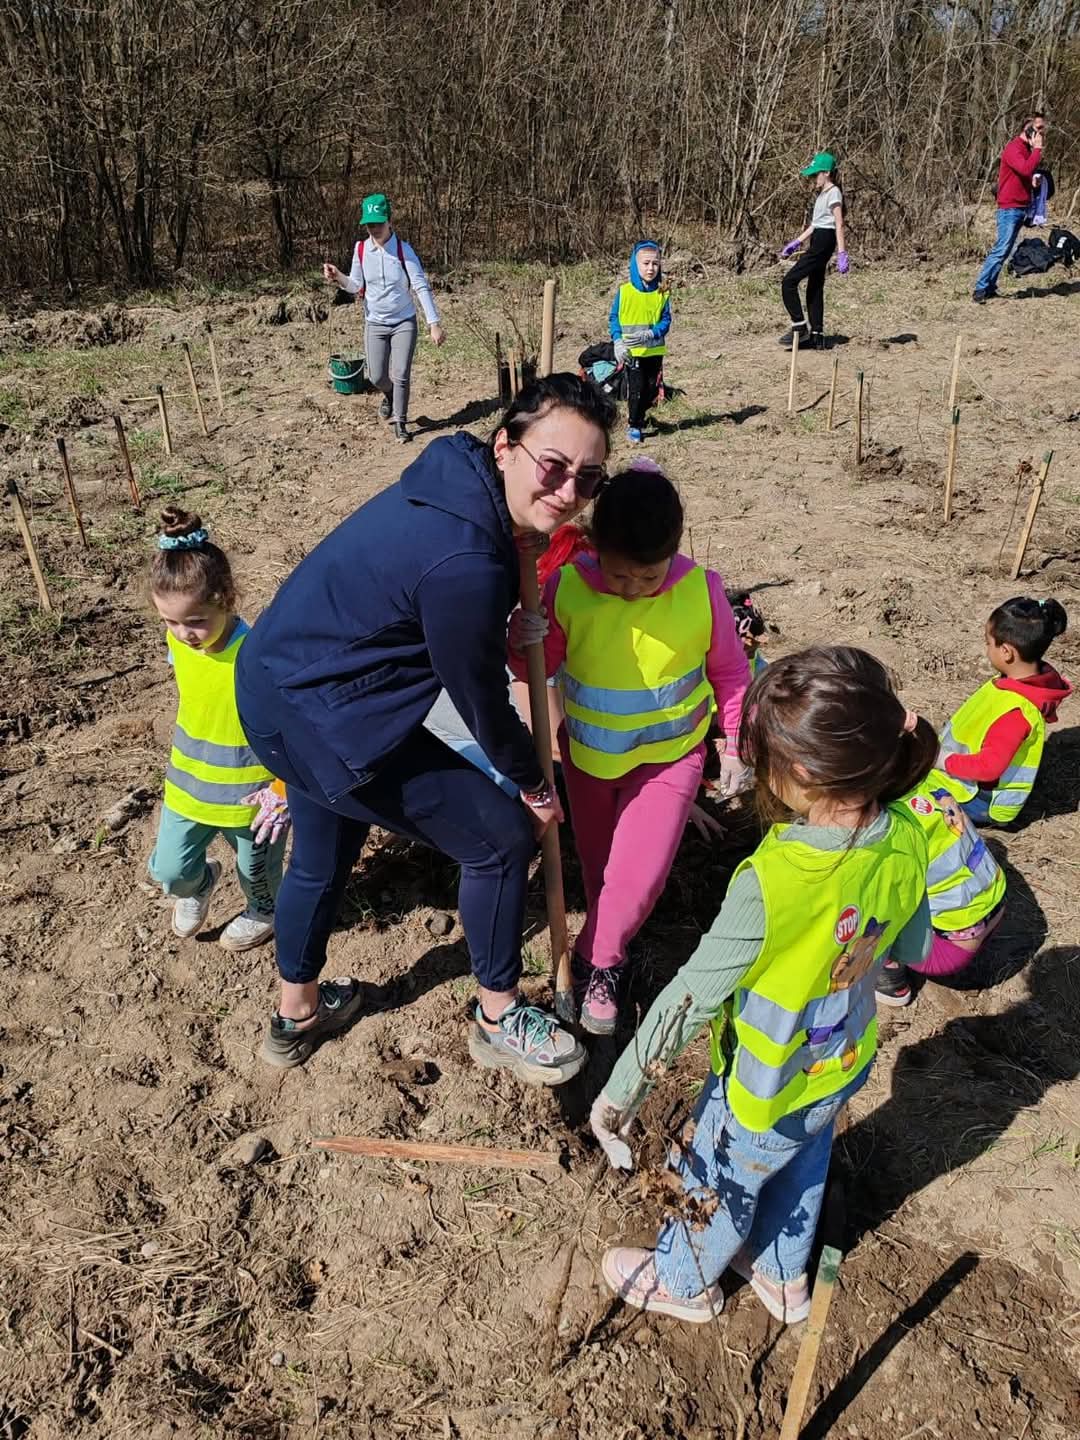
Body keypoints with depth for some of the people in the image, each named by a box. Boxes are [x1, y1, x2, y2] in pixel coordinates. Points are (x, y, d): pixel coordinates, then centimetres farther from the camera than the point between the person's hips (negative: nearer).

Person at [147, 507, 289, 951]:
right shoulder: (178, 640, -10)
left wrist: (283, 793, -22)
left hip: (248, 794, -5)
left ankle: (264, 912, 53)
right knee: (169, 870, 12)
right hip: (187, 785, 5)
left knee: (256, 869, 20)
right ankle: (198, 886, 47)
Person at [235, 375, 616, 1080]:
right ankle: (500, 1020, 23)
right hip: (320, 720, -10)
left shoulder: (458, 485, -4)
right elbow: (481, 701, -16)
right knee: (503, 835, 1)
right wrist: (534, 786, 0)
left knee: (322, 858, 29)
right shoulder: (466, 566, -31)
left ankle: (297, 1013, 55)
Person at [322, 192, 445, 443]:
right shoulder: (361, 249, -5)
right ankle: (390, 395, 41)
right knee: (377, 377, 6)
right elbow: (357, 286, 2)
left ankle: (400, 422, 12)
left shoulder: (403, 249, -14)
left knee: (400, 375, -6)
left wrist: (434, 324, -23)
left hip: (404, 322, -3)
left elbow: (421, 286, -16)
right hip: (374, 323, 3)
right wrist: (338, 277, -19)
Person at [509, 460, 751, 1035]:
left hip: (669, 757, -1)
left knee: (639, 873, -7)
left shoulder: (701, 590, -19)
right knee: (597, 864, 18)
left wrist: (734, 746, 1)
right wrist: (522, 645, -30)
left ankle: (593, 962, 20)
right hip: (588, 752, 2)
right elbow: (542, 668, -7)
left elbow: (729, 671, -3)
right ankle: (606, 953, 45)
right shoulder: (567, 588, -20)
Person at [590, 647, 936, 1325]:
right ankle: (784, 1277, 61)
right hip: (843, 1067, 6)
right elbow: (913, 949, -2)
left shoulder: (773, 882, -41)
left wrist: (620, 1091, -17)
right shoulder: (904, 838, -20)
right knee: (802, 1172, 33)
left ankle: (684, 1282, 54)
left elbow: (691, 999, -30)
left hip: (765, 1095, -6)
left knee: (720, 1186, 24)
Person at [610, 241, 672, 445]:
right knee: (636, 388, -3)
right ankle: (634, 426, 12)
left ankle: (638, 416, 33)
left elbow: (666, 321, -3)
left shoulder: (662, 293, -1)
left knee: (652, 390, 10)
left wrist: (648, 335, -20)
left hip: (655, 351, 3)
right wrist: (618, 342, -14)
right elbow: (614, 319, 0)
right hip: (632, 352, -3)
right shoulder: (624, 291, -6)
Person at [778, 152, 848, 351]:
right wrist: (796, 243, 22)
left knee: (789, 282, -14)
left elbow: (839, 225, -17)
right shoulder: (821, 194, 19)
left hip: (824, 242, -10)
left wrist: (842, 254, -22)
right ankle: (817, 337, 13)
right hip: (818, 241, 10)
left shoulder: (833, 192, -10)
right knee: (814, 289, 11)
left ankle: (800, 327, -11)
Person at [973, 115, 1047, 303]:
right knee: (1001, 250, -15)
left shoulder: (1027, 149, 16)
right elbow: (1026, 169, -28)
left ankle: (989, 288, 9)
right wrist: (1037, 149, -18)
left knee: (1004, 251, 7)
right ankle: (980, 290, -15)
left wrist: (1034, 178, 7)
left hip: (1021, 208, 9)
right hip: (1010, 208, -9)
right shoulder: (1013, 149, -13)